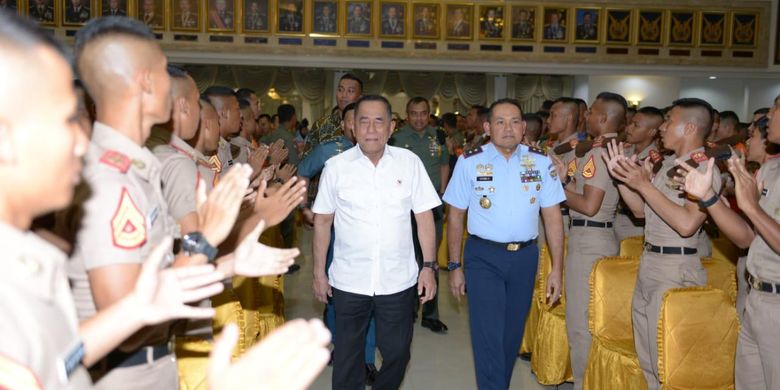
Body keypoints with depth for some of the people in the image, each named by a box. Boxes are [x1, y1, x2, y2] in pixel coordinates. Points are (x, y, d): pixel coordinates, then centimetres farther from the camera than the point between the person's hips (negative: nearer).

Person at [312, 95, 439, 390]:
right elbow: (322, 222, 3)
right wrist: (319, 273, 4)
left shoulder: (410, 162, -2)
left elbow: (424, 216, 1)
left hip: (398, 280, 1)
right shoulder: (336, 167, -3)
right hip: (348, 282, 0)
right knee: (347, 357, 14)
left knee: (397, 353, 14)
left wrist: (429, 266, -3)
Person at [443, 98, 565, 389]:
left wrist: (557, 268, -1)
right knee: (489, 337, -6)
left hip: (525, 257, 3)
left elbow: (552, 217, 2)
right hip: (483, 257, -2)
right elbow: (456, 215, 0)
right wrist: (454, 266, 0)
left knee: (512, 334, 16)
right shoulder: (470, 162, -4)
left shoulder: (541, 163, 1)